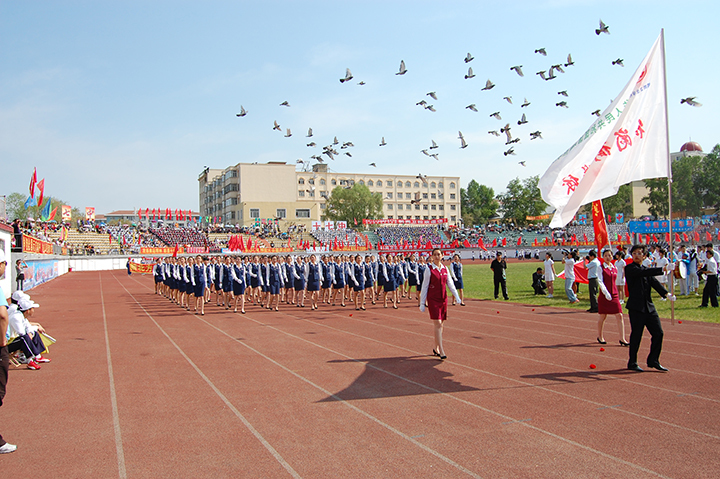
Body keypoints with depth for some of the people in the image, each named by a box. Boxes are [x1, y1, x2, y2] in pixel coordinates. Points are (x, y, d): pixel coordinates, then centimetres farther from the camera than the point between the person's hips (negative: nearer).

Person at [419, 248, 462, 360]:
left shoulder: (445, 268, 7)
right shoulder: (429, 269, -7)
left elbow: (450, 283, 12)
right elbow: (424, 286, -4)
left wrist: (456, 296, 0)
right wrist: (422, 303, -4)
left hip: (443, 298, 5)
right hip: (433, 299, -5)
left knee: (439, 324, 11)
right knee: (438, 324, -11)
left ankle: (436, 348, 24)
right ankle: (441, 351, -12)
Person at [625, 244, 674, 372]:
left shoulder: (647, 270, 16)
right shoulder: (630, 268, -5)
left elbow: (655, 283, 3)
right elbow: (643, 273, -23)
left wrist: (666, 294, -14)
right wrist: (663, 269, -27)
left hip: (649, 306, 7)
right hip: (636, 307, -7)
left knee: (658, 333, 4)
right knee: (636, 335, -1)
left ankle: (653, 361, 19)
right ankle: (632, 363, 12)